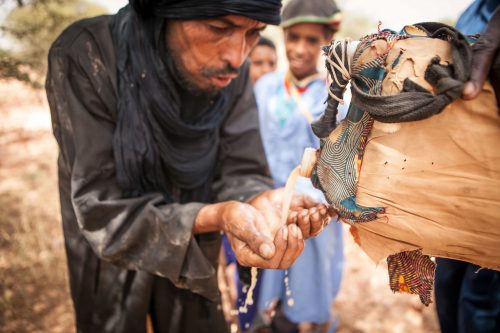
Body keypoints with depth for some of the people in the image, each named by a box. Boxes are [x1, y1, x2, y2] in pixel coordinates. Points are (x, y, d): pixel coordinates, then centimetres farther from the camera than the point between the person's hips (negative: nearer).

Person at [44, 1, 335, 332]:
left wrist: (263, 203, -37)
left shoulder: (231, 70, -16)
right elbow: (101, 208, -28)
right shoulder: (83, 58, -28)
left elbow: (239, 171, -14)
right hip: (110, 262, -2)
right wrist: (215, 217, -42)